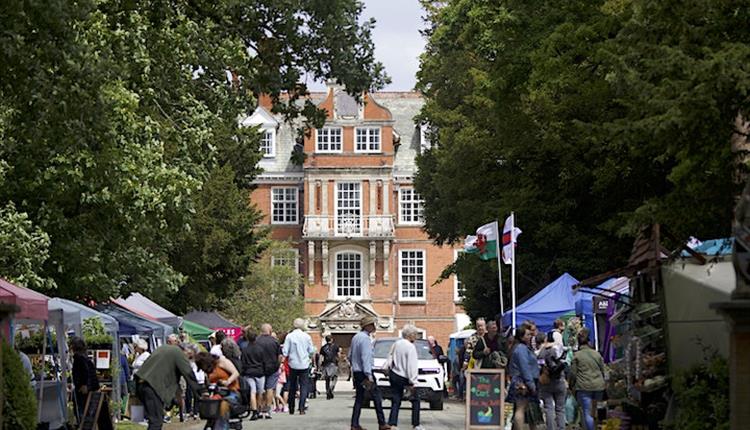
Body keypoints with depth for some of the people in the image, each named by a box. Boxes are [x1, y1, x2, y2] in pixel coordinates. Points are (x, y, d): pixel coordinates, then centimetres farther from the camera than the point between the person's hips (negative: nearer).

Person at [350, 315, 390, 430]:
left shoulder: (355, 337, 12)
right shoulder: (366, 339, -15)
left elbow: (350, 356, 18)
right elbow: (366, 358, -22)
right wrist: (369, 375, -23)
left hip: (356, 372, 9)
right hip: (364, 372, -9)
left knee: (359, 398, 9)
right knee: (376, 397, -1)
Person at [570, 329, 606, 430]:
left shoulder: (577, 355, -3)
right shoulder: (597, 354, 8)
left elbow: (573, 373, -3)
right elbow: (602, 371, 14)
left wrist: (572, 386, 12)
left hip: (584, 387, -4)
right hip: (598, 387, 4)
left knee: (587, 413, -5)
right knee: (593, 412, 14)